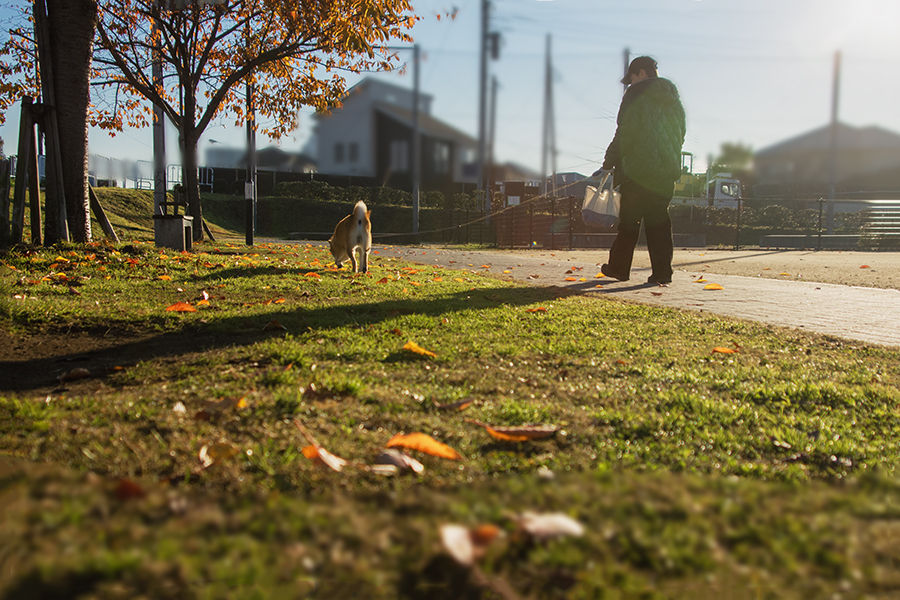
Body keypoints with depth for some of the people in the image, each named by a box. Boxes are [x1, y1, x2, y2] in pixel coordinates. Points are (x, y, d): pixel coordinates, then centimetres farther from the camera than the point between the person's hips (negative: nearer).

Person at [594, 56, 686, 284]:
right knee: (659, 221, 7)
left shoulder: (636, 95, -5)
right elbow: (680, 135, 17)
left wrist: (608, 164, -2)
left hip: (639, 170, -5)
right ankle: (662, 271, 2)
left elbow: (624, 134, -10)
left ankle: (619, 267, 11)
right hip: (668, 171, 6)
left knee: (629, 220, 3)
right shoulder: (674, 98, 15)